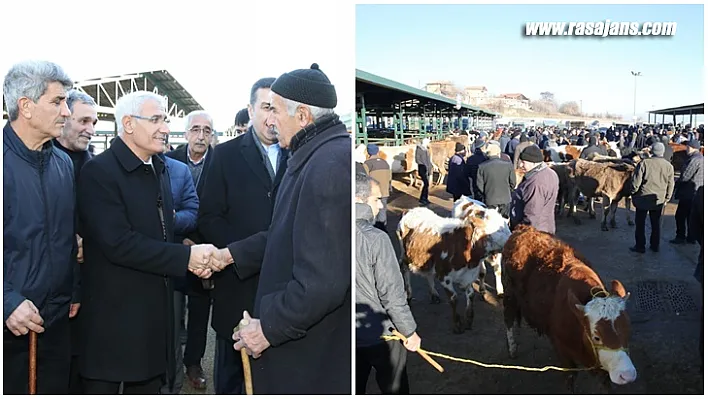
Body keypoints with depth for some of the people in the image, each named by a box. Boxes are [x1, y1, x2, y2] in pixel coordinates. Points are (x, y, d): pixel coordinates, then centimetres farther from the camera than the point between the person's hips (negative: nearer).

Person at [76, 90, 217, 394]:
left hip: (155, 310, 7)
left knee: (148, 385, 16)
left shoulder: (159, 170, 12)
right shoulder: (99, 172, -14)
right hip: (112, 314, -7)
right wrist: (186, 257, -21)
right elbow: (118, 243, -23)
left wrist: (194, 259, -3)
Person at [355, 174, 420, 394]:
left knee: (355, 389, 21)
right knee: (394, 389, 17)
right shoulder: (376, 239, -23)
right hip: (381, 335, -4)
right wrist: (410, 331, -6)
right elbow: (391, 293, -20)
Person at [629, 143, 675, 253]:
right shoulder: (669, 166, -1)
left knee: (640, 223, 7)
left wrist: (633, 193, 2)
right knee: (656, 223, 15)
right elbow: (670, 185, 7)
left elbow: (636, 181, -11)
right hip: (659, 200, 3)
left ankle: (640, 246, 10)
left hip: (643, 198, -3)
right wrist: (667, 198, 18)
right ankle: (655, 245, 22)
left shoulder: (644, 163, -13)